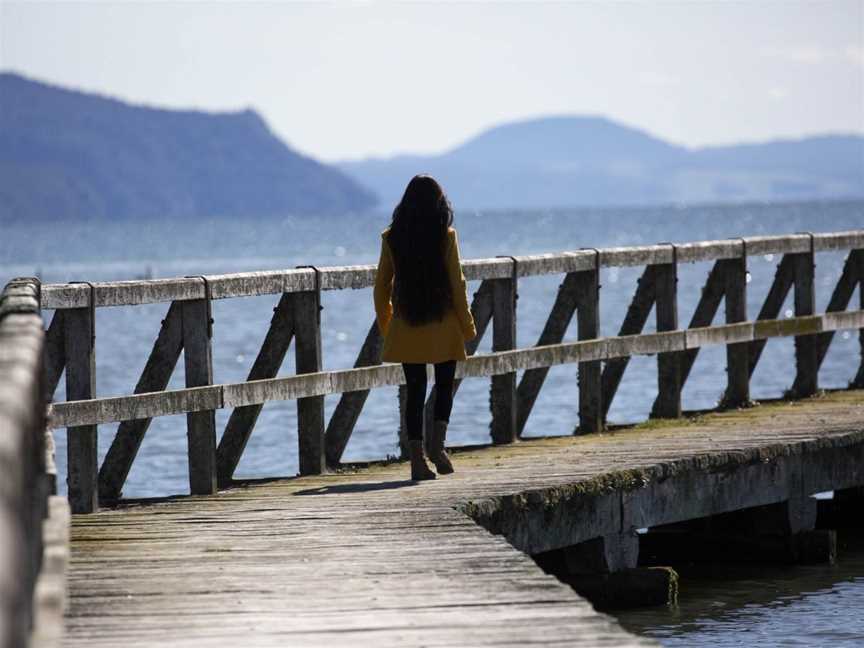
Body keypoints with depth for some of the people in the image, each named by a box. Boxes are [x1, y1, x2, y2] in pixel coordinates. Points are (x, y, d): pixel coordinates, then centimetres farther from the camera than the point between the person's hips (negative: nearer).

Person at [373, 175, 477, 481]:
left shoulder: (392, 238, -1)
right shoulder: (446, 237, -7)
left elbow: (381, 286, 4)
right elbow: (456, 283, -6)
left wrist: (385, 324, 17)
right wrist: (467, 326, 2)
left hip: (406, 328, 2)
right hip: (443, 327, -2)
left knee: (415, 391, 7)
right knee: (445, 386, 13)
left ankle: (417, 458, 2)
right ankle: (437, 439, -11)